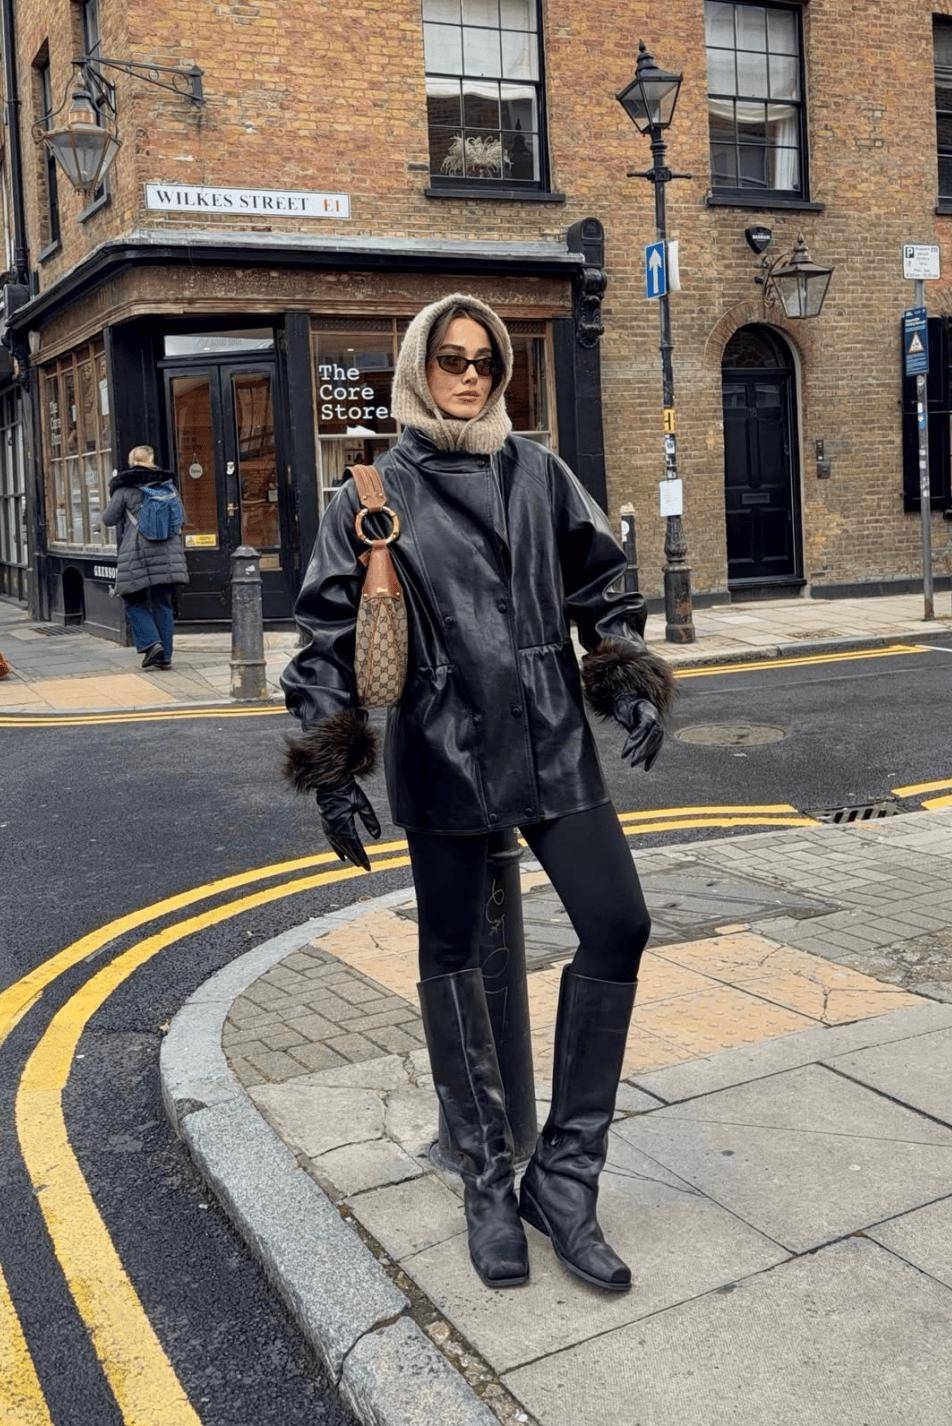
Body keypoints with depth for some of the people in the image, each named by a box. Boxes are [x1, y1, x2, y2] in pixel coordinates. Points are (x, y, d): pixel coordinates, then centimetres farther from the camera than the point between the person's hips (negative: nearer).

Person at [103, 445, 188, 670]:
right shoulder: (168, 484, 9)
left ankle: (151, 643, -10)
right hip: (169, 553, 3)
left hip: (137, 555, -3)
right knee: (163, 604, 8)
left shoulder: (124, 489, -1)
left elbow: (108, 519, 3)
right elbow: (181, 516, 17)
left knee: (134, 603, 8)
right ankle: (165, 655, 5)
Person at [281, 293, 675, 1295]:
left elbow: (601, 583, 17)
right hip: (442, 753, -3)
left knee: (618, 927, -5)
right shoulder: (378, 492, 1)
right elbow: (327, 633, 0)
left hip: (552, 743, 3)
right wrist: (331, 767, -6)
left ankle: (562, 1177, 8)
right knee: (451, 956, 6)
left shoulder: (539, 473, 9)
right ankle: (488, 1182, 22)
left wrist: (630, 684, 4)